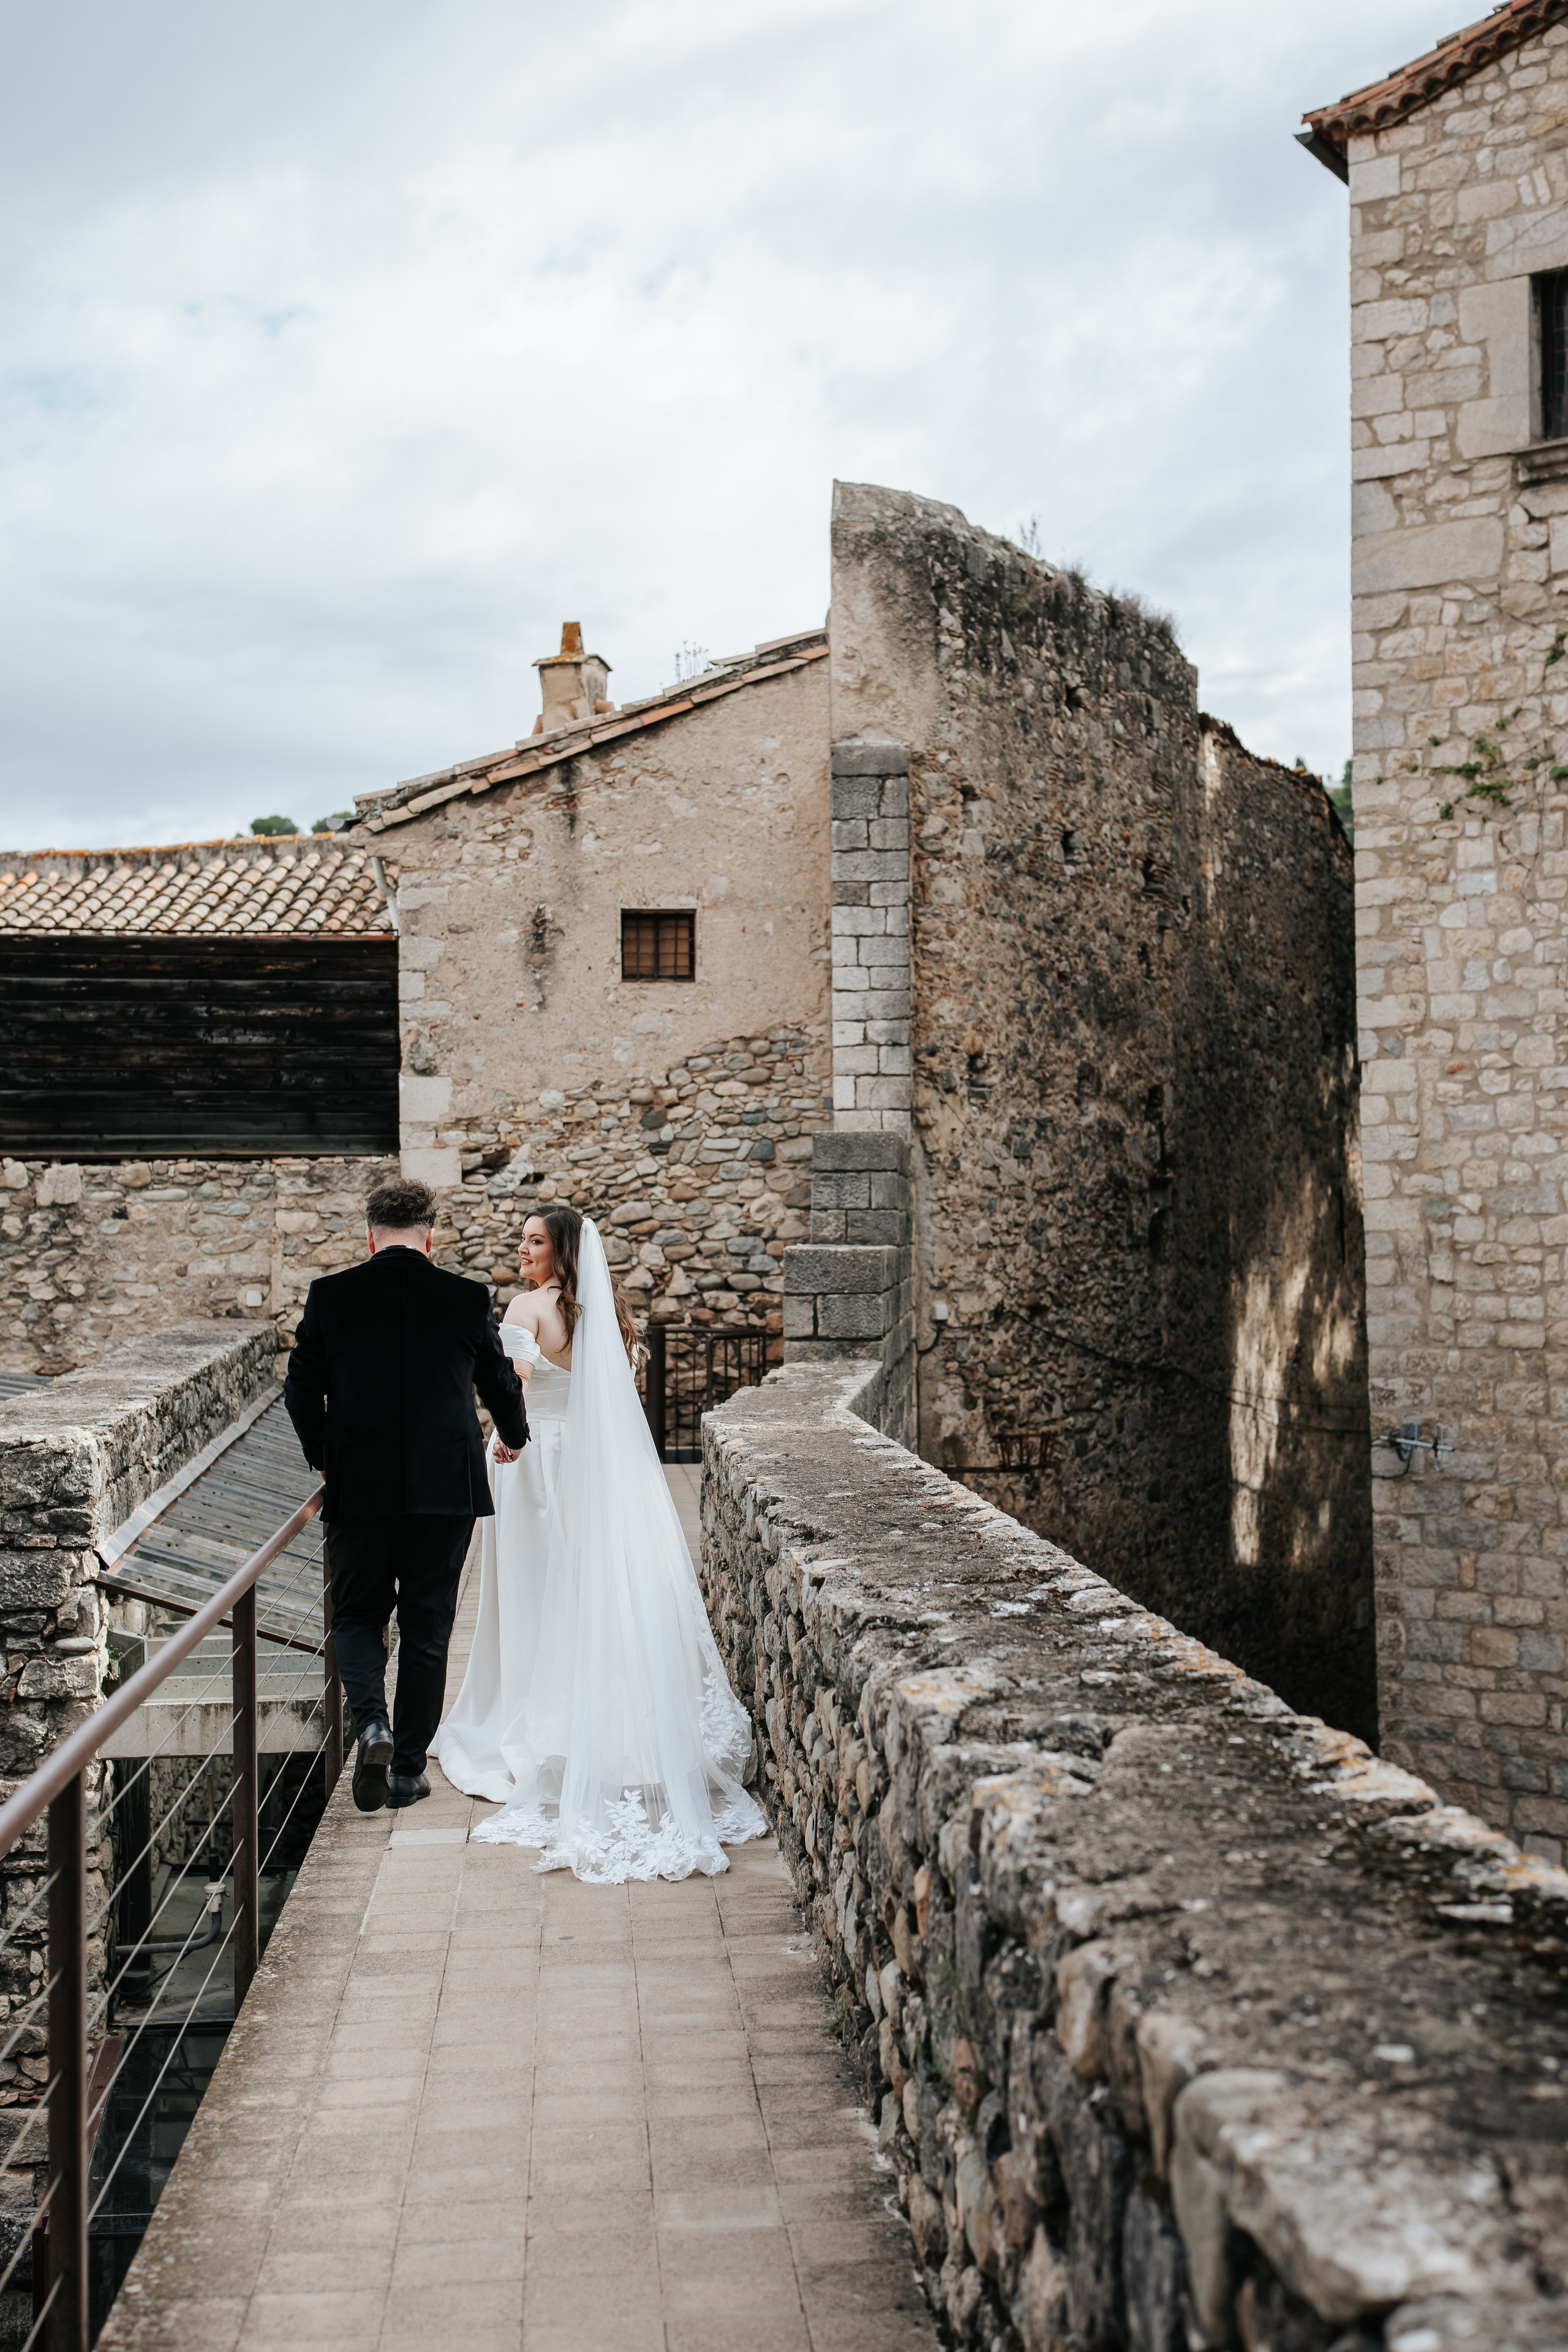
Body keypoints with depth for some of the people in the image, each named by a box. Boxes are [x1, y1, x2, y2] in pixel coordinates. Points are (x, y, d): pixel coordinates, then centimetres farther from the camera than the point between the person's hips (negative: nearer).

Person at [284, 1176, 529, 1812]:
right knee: (427, 1628, 11)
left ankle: (372, 1725, -8)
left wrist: (324, 1460, 20)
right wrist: (515, 1439, 31)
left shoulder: (330, 1296, -3)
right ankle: (409, 1769, 17)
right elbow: (501, 1383, 10)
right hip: (447, 1491, 1)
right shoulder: (468, 1299, -2)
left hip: (358, 1490, 0)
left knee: (356, 1615, 16)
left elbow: (301, 1390, 2)